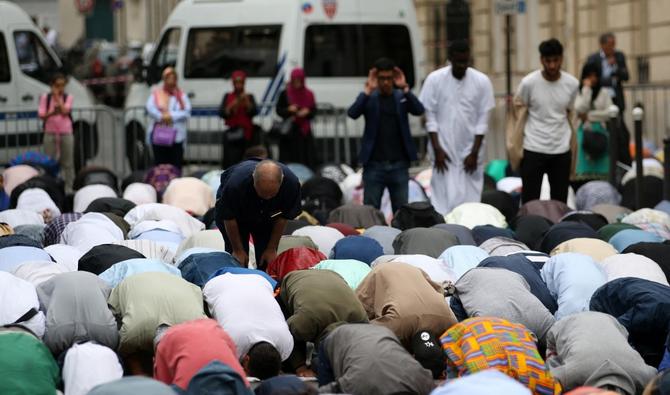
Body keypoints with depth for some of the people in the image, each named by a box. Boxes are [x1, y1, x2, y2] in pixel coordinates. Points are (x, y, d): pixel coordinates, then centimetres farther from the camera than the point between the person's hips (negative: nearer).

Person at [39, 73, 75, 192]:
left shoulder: (68, 97, 5)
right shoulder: (45, 98, 6)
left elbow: (65, 111, -12)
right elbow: (41, 115, -2)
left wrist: (57, 97, -10)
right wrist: (52, 113, -20)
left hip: (66, 133, 0)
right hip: (50, 133, 0)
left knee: (67, 163, 3)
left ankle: (68, 187, 8)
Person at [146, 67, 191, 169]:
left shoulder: (181, 95, 10)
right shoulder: (156, 94, 12)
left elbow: (186, 112, -5)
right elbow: (150, 108, -3)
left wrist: (172, 116, -16)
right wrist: (161, 116, -18)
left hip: (176, 136, -1)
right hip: (158, 136, 1)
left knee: (176, 166, -4)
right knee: (160, 164, 0)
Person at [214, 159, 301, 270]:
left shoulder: (291, 183, -35)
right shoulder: (236, 183, -42)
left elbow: (282, 217, -17)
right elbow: (229, 218, -24)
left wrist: (272, 249, -10)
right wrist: (238, 250, -14)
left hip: (267, 214, 2)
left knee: (268, 261, -5)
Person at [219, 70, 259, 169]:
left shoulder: (249, 97, 8)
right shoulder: (228, 97, 9)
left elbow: (254, 112, -5)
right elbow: (221, 113, 0)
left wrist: (247, 102, -19)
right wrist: (232, 106, -15)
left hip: (247, 135, 0)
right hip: (232, 134, 0)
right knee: (230, 162, -12)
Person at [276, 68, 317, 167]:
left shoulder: (309, 95, 6)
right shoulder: (285, 94, 1)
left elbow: (314, 111, 7)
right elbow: (279, 110, 1)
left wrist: (307, 112, -14)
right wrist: (288, 110, -17)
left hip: (304, 130, 2)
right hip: (289, 131, -2)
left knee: (306, 160, -3)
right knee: (288, 159, -6)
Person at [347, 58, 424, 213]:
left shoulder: (402, 97, 7)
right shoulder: (369, 98, 3)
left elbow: (419, 110, -9)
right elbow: (352, 113, -13)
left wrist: (405, 88, -17)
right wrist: (368, 90, -19)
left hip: (399, 165, 1)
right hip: (374, 164, -1)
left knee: (401, 210, 5)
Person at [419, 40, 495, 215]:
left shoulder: (482, 81, -1)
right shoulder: (435, 79, -3)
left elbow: (483, 120, 0)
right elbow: (430, 117, -1)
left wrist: (474, 153, -4)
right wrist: (437, 149, -7)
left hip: (470, 150, 1)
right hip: (444, 149, -1)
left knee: (471, 199, -1)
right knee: (443, 198, -5)